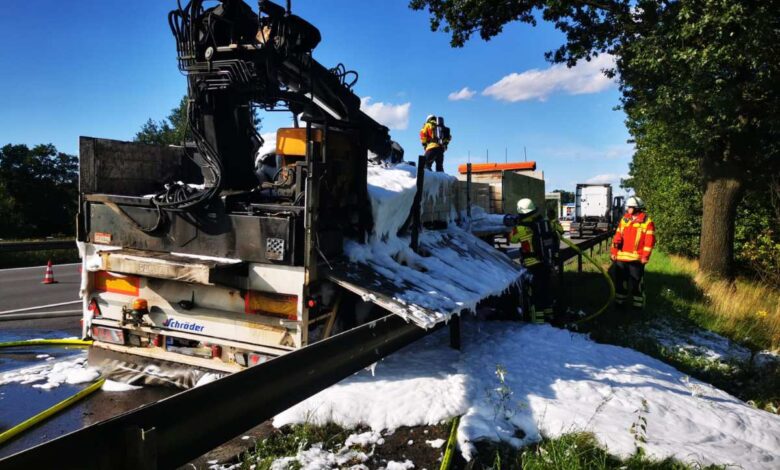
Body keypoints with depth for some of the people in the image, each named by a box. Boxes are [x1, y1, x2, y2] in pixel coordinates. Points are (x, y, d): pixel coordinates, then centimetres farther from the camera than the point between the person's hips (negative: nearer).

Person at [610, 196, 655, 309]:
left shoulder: (647, 221, -4)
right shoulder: (624, 219, 11)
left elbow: (649, 241, -7)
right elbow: (617, 236, 11)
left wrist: (645, 257, -13)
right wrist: (613, 251, 6)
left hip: (636, 258, -5)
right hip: (621, 257, 5)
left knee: (636, 283, 0)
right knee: (619, 280, 12)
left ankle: (638, 305, 10)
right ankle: (620, 302, 25)